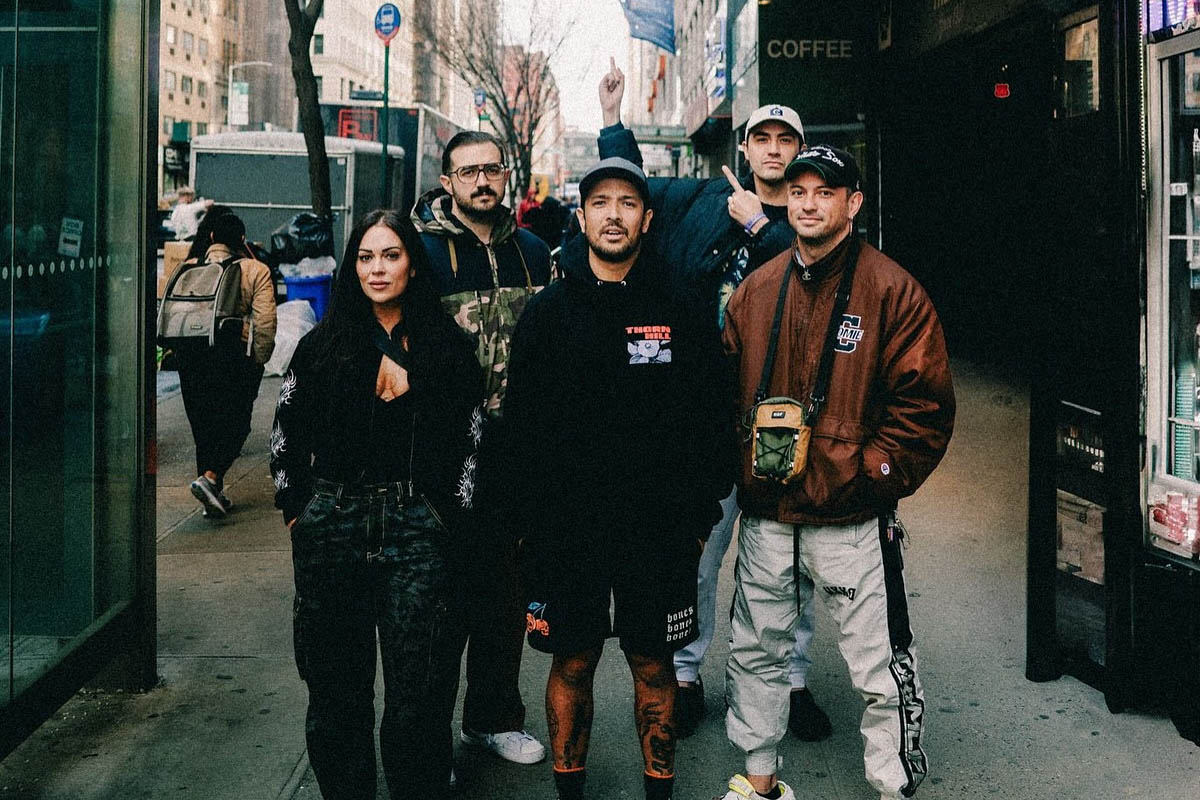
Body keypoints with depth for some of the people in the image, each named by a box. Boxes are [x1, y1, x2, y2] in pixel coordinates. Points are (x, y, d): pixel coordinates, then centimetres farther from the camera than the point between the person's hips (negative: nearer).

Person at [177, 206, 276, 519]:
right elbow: (264, 324, -10)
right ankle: (209, 478, -15)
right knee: (235, 423, 7)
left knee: (203, 425, 14)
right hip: (234, 355, -4)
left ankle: (213, 495, 19)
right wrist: (259, 360, 1)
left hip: (191, 355, 4)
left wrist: (181, 350, 17)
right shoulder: (255, 271, -3)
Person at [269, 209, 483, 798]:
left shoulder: (446, 345, 5)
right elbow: (287, 431, 10)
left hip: (416, 528, -1)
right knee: (336, 679, 7)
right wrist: (298, 507, 6)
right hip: (332, 525, 2)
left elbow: (469, 439, 5)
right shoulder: (324, 342, 8)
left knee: (417, 683, -2)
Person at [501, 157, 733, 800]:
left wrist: (698, 517, -1)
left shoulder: (681, 314, 2)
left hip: (660, 531, 0)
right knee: (572, 664, 10)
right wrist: (528, 522, -3)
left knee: (654, 666, 10)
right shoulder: (548, 312, 2)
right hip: (566, 530, 0)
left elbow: (714, 419, 3)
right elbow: (520, 425, 1)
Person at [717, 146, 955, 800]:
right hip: (765, 512, 5)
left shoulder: (892, 291, -7)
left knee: (880, 670, 2)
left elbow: (925, 404, -9)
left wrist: (869, 476, -13)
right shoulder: (756, 291, 9)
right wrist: (743, 466, 4)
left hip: (852, 518, -5)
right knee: (756, 651, 17)